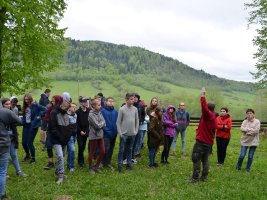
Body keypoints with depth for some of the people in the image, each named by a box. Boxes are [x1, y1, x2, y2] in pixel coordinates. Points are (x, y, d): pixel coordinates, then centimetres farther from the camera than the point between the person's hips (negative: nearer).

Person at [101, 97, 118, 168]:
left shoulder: (115, 111, 7)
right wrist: (105, 129, -16)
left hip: (114, 133, 5)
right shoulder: (103, 111, -9)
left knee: (111, 149, 13)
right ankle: (104, 162, 13)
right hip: (106, 133, -5)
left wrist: (116, 130, 2)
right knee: (106, 149, -6)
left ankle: (108, 162, 28)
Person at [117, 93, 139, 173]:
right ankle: (120, 164, 12)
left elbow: (137, 121, 10)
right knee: (121, 150, 2)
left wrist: (136, 131, 5)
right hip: (124, 134, -4)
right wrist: (120, 133, -9)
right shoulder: (122, 109, -9)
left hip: (132, 134, 4)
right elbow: (118, 122, -6)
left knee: (130, 149, 14)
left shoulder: (135, 109, 3)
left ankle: (129, 163, 25)